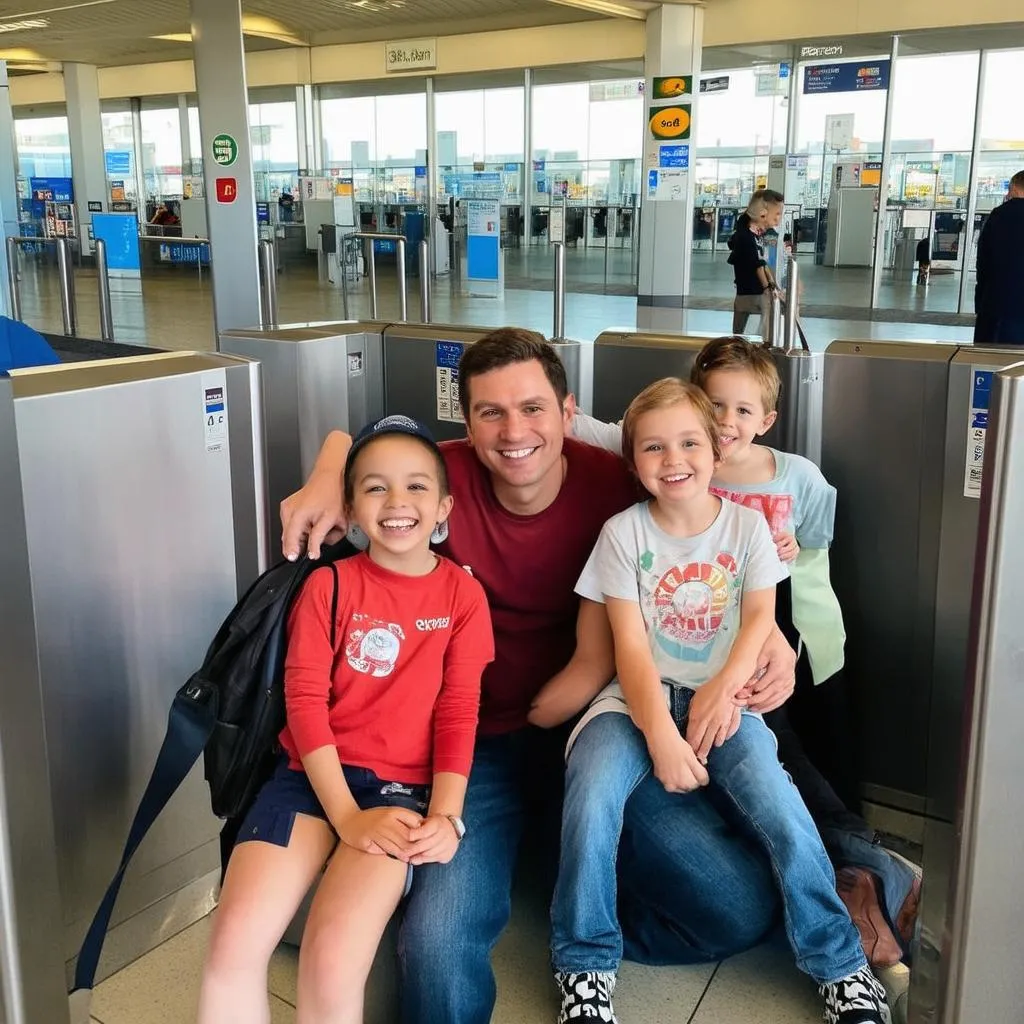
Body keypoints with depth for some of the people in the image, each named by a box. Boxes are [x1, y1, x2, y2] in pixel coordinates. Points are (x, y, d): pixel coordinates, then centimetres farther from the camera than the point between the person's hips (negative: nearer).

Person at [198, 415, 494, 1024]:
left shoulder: (463, 595, 4)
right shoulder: (328, 585, 4)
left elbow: (459, 713, 1)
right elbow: (304, 698, -4)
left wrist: (445, 816, -13)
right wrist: (347, 815, -14)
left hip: (402, 784, -1)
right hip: (314, 775, 1)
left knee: (333, 963, -23)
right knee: (235, 945, -19)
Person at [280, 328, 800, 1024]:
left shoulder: (613, 486, -8)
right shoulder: (446, 474, -8)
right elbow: (353, 440, 10)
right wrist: (329, 481, -12)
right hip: (476, 748, -1)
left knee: (743, 907, -13)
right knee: (437, 944, -27)